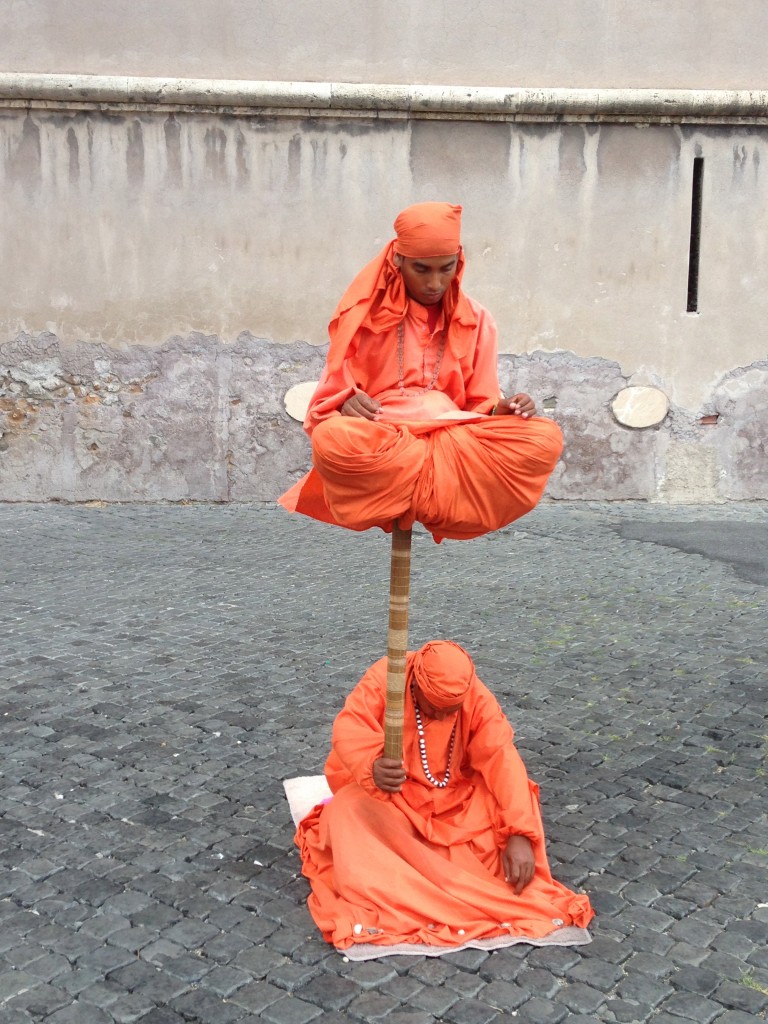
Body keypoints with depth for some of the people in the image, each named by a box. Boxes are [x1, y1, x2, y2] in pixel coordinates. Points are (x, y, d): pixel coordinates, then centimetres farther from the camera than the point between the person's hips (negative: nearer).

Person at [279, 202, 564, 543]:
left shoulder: (475, 319, 13)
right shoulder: (366, 311, 5)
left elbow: (480, 404, 12)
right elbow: (334, 394, 3)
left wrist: (502, 410, -12)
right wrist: (347, 404, -22)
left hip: (456, 436, 3)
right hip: (378, 440, -2)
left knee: (546, 439, -25)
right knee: (333, 440, -39)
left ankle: (419, 495, -19)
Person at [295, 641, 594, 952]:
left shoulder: (476, 696, -16)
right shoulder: (383, 679, -23)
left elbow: (501, 759, -22)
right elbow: (349, 731, -34)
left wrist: (520, 834, -34)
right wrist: (372, 767, -58)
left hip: (454, 796, 2)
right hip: (383, 794, -2)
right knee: (350, 813, -34)